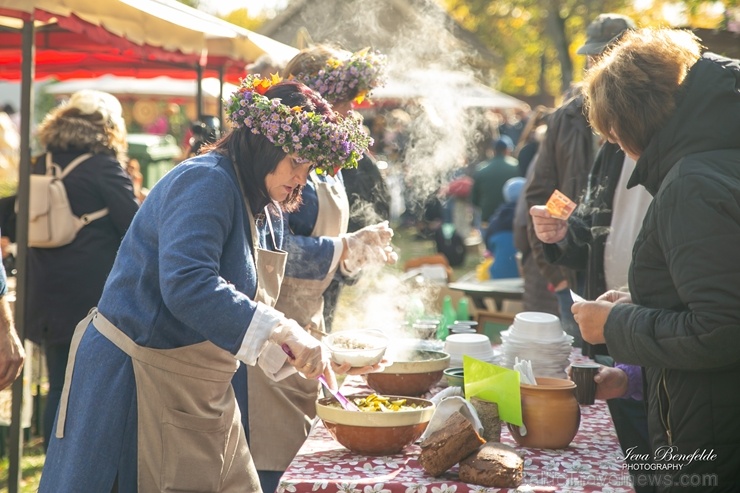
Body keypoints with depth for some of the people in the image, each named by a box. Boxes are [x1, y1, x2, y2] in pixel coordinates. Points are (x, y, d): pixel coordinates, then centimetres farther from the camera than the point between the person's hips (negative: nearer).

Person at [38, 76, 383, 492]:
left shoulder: (269, 213, 10)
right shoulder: (206, 183, -19)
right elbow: (186, 284, -34)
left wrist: (298, 352, -1)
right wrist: (280, 330, -35)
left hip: (203, 395, 9)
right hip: (134, 383, -9)